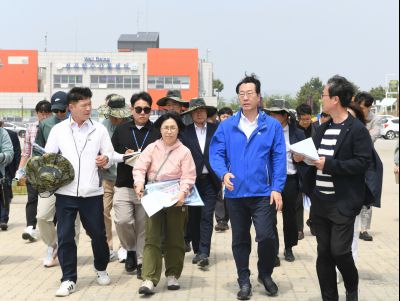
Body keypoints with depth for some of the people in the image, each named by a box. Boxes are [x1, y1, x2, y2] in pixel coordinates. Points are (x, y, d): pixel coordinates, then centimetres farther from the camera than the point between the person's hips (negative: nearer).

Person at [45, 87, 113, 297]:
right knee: (65, 236, 0)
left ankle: (101, 269, 33)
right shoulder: (58, 129, 5)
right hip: (65, 192, 0)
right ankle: (69, 280, 11)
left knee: (98, 234, 8)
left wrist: (106, 159, -14)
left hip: (92, 192, 0)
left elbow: (109, 154, 9)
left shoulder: (99, 129, 6)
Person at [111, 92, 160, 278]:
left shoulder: (156, 133, 4)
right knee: (122, 221, -12)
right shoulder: (121, 130, 9)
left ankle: (141, 262, 15)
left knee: (144, 226, 1)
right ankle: (131, 250, 16)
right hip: (124, 186, 1)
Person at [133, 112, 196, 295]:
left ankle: (172, 275, 25)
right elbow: (140, 168, -5)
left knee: (175, 239, 9)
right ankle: (149, 280, -7)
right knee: (152, 239, -4)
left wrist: (182, 192, -25)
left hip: (176, 200, 0)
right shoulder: (152, 148, 2)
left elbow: (188, 177, -8)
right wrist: (139, 183, -24)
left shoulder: (184, 151, -2)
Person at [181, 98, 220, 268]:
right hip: (192, 180, 1)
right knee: (194, 217, 8)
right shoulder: (185, 132, 2)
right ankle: (197, 251, 20)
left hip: (210, 180, -1)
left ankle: (204, 253, -7)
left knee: (207, 216, -6)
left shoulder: (216, 130, 3)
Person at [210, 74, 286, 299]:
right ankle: (244, 281, 26)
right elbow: (216, 153, 1)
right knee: (240, 239, 11)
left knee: (266, 236, -9)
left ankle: (266, 274, 18)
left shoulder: (273, 126, 0)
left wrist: (277, 188, -10)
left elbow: (279, 159, -3)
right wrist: (224, 173, -19)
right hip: (235, 193, 2)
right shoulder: (227, 126, 3)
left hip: (263, 193, -2)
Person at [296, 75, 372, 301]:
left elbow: (363, 163, -17)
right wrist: (303, 157, -2)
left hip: (342, 203, -7)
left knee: (339, 251, -5)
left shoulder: (357, 129, -9)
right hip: (320, 201, 7)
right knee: (324, 253, 9)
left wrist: (329, 164, -21)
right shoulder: (323, 129, 13)